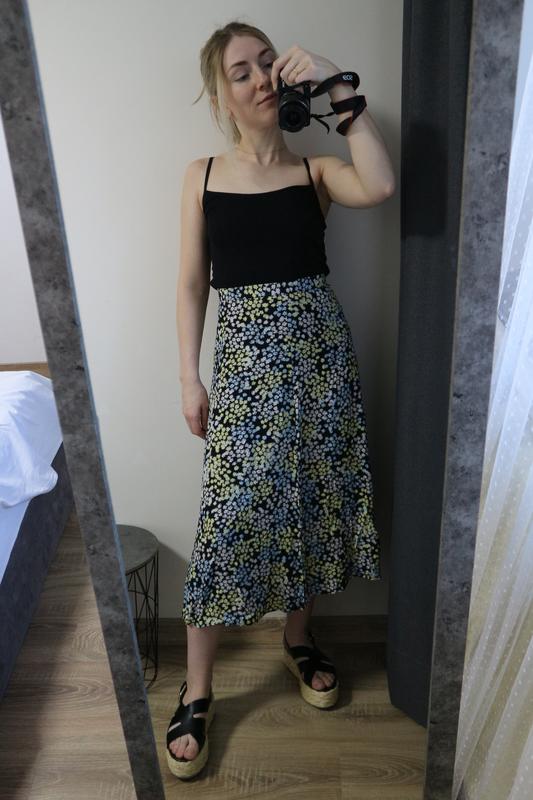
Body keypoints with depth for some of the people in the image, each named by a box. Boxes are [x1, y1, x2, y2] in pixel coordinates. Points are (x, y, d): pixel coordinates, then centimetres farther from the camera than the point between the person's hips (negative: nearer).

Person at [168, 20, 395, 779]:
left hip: (318, 349, 2)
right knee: (229, 517, -2)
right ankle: (197, 693, 14)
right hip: (244, 354, -1)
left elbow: (380, 186, -18)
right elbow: (192, 284, 4)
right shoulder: (203, 175, 6)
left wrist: (338, 87, -12)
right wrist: (191, 378, -2)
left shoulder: (315, 169, 5)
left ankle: (299, 636, 36)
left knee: (311, 497, 10)